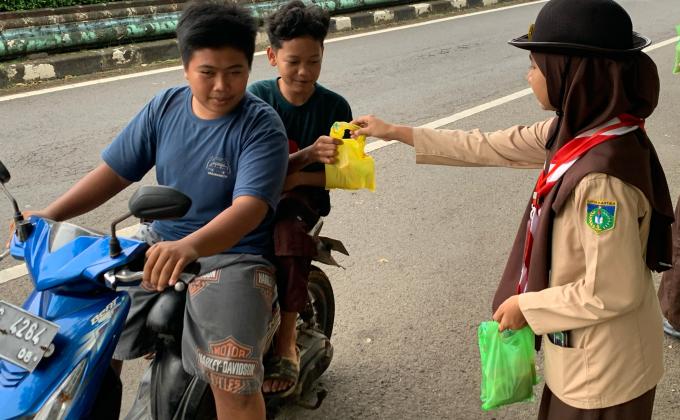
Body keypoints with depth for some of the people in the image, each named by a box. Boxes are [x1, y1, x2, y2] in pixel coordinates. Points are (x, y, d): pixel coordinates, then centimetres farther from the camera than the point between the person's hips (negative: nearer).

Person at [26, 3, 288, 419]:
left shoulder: (261, 126, -13)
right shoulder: (165, 106, 3)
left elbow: (249, 207, -26)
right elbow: (114, 171, 7)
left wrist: (189, 246, -44)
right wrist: (50, 215, -5)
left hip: (233, 255, -5)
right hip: (160, 244, 6)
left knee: (233, 383, -25)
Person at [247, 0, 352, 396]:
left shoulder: (335, 106, -3)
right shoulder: (257, 97, -2)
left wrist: (294, 177, -20)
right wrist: (309, 154, -26)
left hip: (305, 197, -1)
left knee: (289, 235, -35)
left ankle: (286, 345, -20)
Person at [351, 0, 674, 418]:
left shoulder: (602, 177, -34)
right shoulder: (581, 130, -7)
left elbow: (611, 293, -28)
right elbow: (491, 147, 3)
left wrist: (527, 306, -14)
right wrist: (397, 132, 6)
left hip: (604, 367, -8)